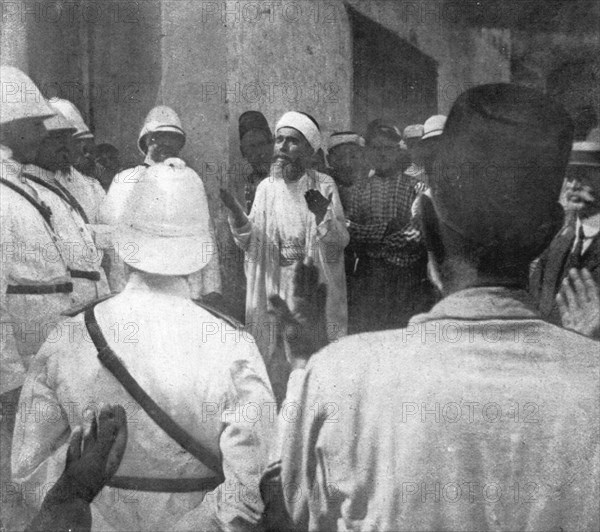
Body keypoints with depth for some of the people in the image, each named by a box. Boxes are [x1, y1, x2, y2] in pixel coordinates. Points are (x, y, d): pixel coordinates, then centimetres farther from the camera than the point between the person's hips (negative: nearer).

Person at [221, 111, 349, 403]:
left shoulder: (324, 185, 0)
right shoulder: (266, 187, 6)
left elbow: (340, 242, -7)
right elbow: (251, 242, 1)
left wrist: (323, 216, -26)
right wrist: (234, 209, -15)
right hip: (274, 291, 2)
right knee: (275, 358, 5)